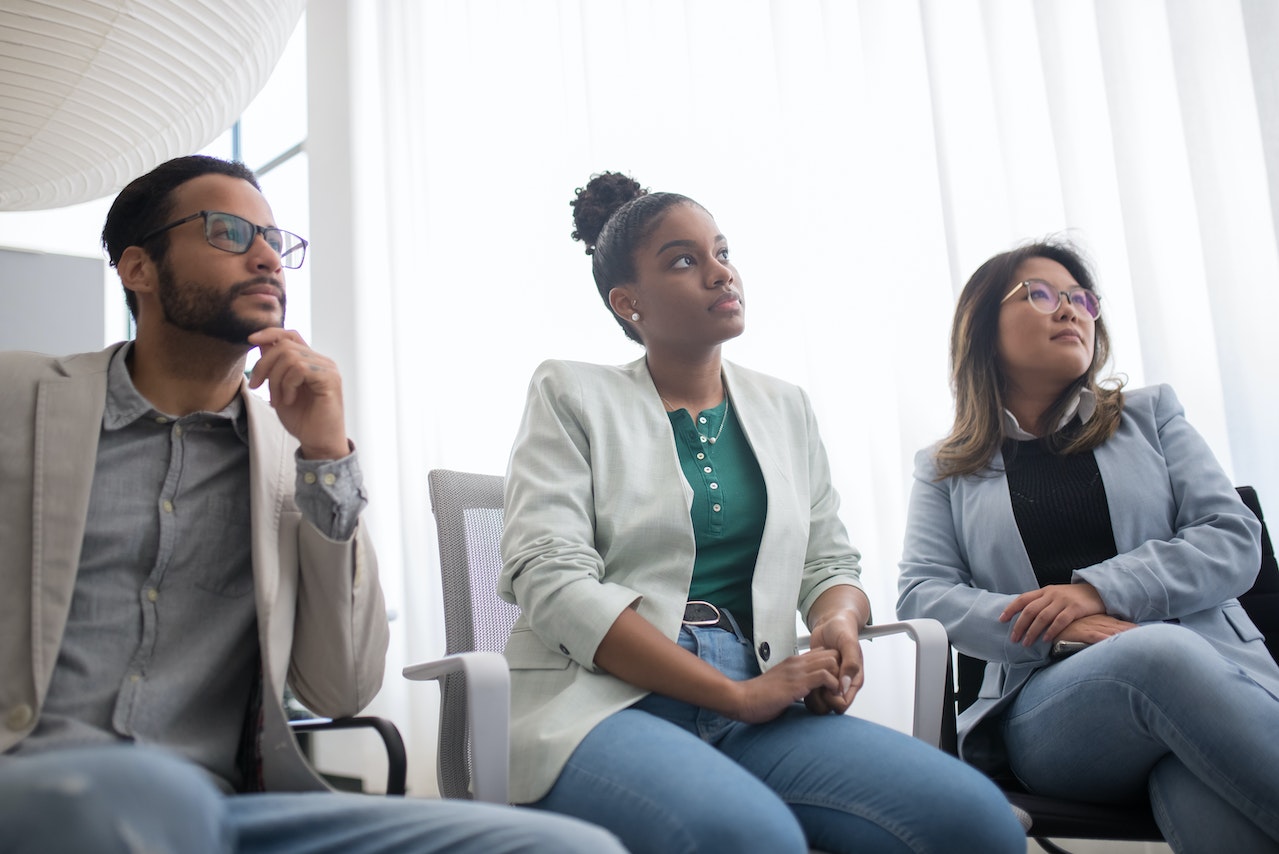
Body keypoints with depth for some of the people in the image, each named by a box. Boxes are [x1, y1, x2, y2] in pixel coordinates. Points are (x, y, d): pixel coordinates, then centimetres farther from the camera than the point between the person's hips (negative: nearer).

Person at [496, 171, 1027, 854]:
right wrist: (738, 693, -15)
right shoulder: (572, 396, 4)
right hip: (604, 699, -5)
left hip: (756, 706, 5)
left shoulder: (785, 408, 19)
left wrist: (839, 622, -9)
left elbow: (830, 561, 18)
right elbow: (552, 578, -9)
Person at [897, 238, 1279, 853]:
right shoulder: (945, 471, 16)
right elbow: (920, 594, 2)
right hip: (1045, 703, 0)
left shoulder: (1149, 414, 20)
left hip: (1216, 666, 1)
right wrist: (1057, 632, -16)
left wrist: (1101, 588, -11)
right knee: (1161, 651, -37)